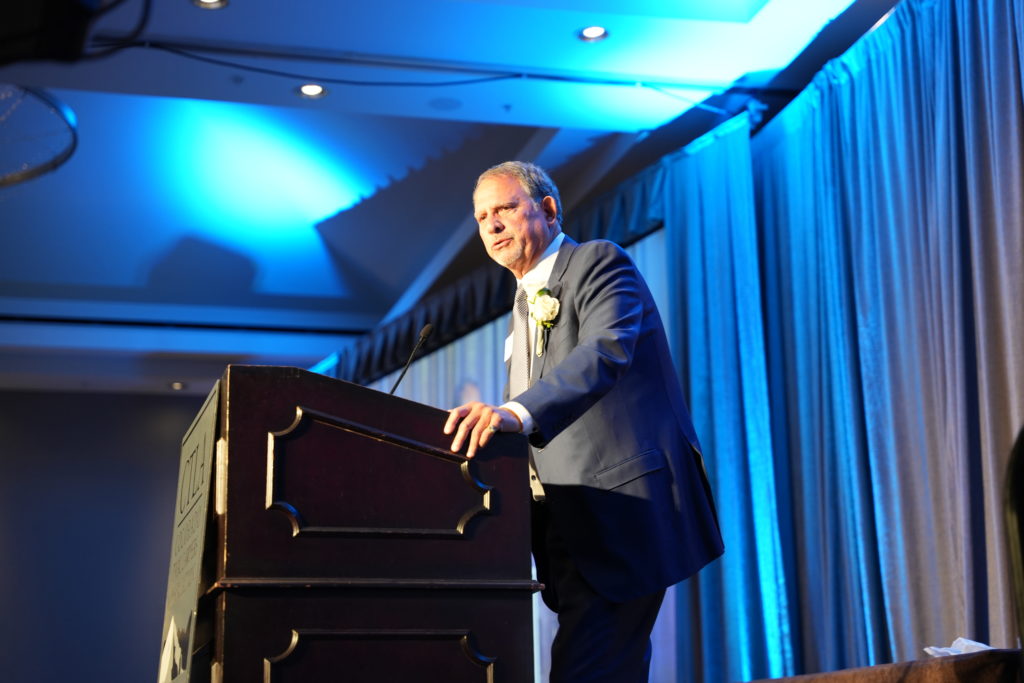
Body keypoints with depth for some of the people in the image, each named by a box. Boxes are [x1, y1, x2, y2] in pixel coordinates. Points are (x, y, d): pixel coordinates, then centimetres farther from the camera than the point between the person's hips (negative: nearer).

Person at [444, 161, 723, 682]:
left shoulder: (600, 263, -5)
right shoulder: (527, 301, 22)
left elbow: (607, 350, -26)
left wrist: (516, 412, -41)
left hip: (624, 505, -9)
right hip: (570, 522, 9)